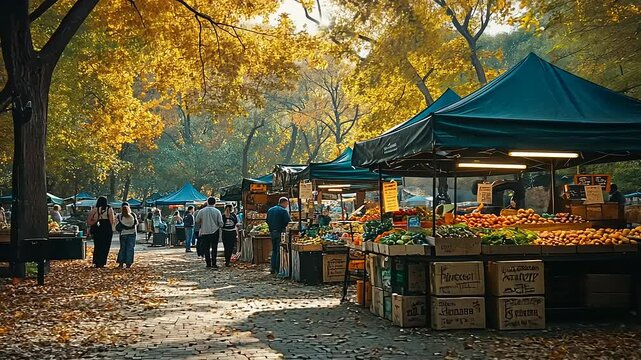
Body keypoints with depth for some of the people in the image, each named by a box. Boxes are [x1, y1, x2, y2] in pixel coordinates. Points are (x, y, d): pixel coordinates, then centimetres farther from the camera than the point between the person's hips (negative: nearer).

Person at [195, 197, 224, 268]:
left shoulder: (201, 211, -3)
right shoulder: (217, 211, -7)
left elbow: (197, 221, 4)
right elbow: (221, 223, -8)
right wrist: (219, 226, 14)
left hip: (204, 232, 1)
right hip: (215, 232, -1)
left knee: (206, 248, 9)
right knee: (214, 248, 5)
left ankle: (208, 264, 9)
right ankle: (213, 263, 0)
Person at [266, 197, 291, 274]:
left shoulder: (270, 210, 11)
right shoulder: (283, 211, -13)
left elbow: (267, 221, 16)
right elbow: (288, 222, -17)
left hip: (272, 232, 7)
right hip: (279, 232, -7)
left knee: (274, 250, 17)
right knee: (279, 251, -1)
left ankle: (273, 268, 14)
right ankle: (277, 269, 0)